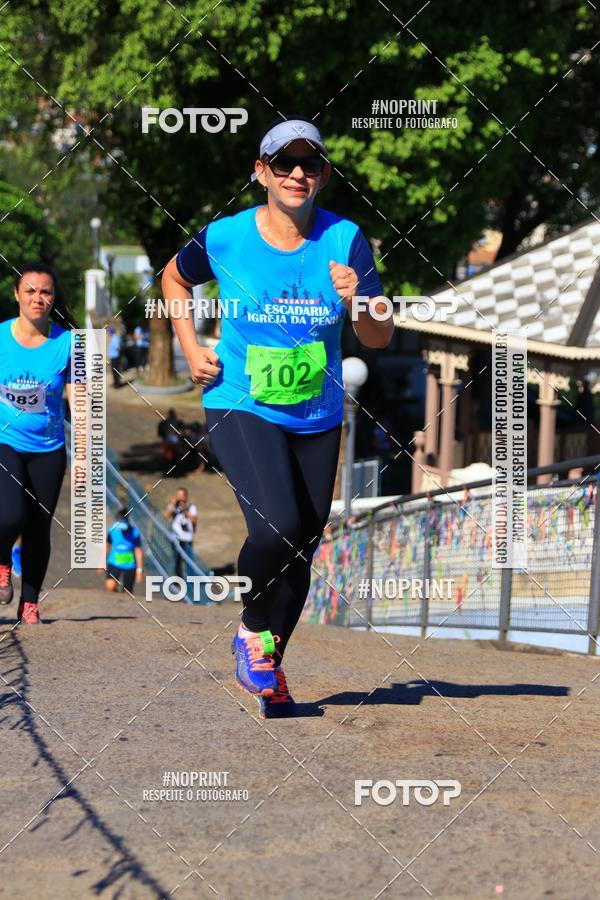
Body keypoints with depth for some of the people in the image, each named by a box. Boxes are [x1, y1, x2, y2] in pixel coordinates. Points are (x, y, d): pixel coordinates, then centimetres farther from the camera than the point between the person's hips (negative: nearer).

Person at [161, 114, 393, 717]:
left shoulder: (345, 239, -6)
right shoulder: (225, 238, -8)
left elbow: (380, 339, -5)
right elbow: (174, 278, 15)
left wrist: (358, 301, -25)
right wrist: (191, 349, 4)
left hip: (318, 418, 3)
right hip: (241, 408, -3)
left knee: (301, 551, 10)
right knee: (277, 527, -25)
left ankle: (268, 667, 32)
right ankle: (253, 632, 3)